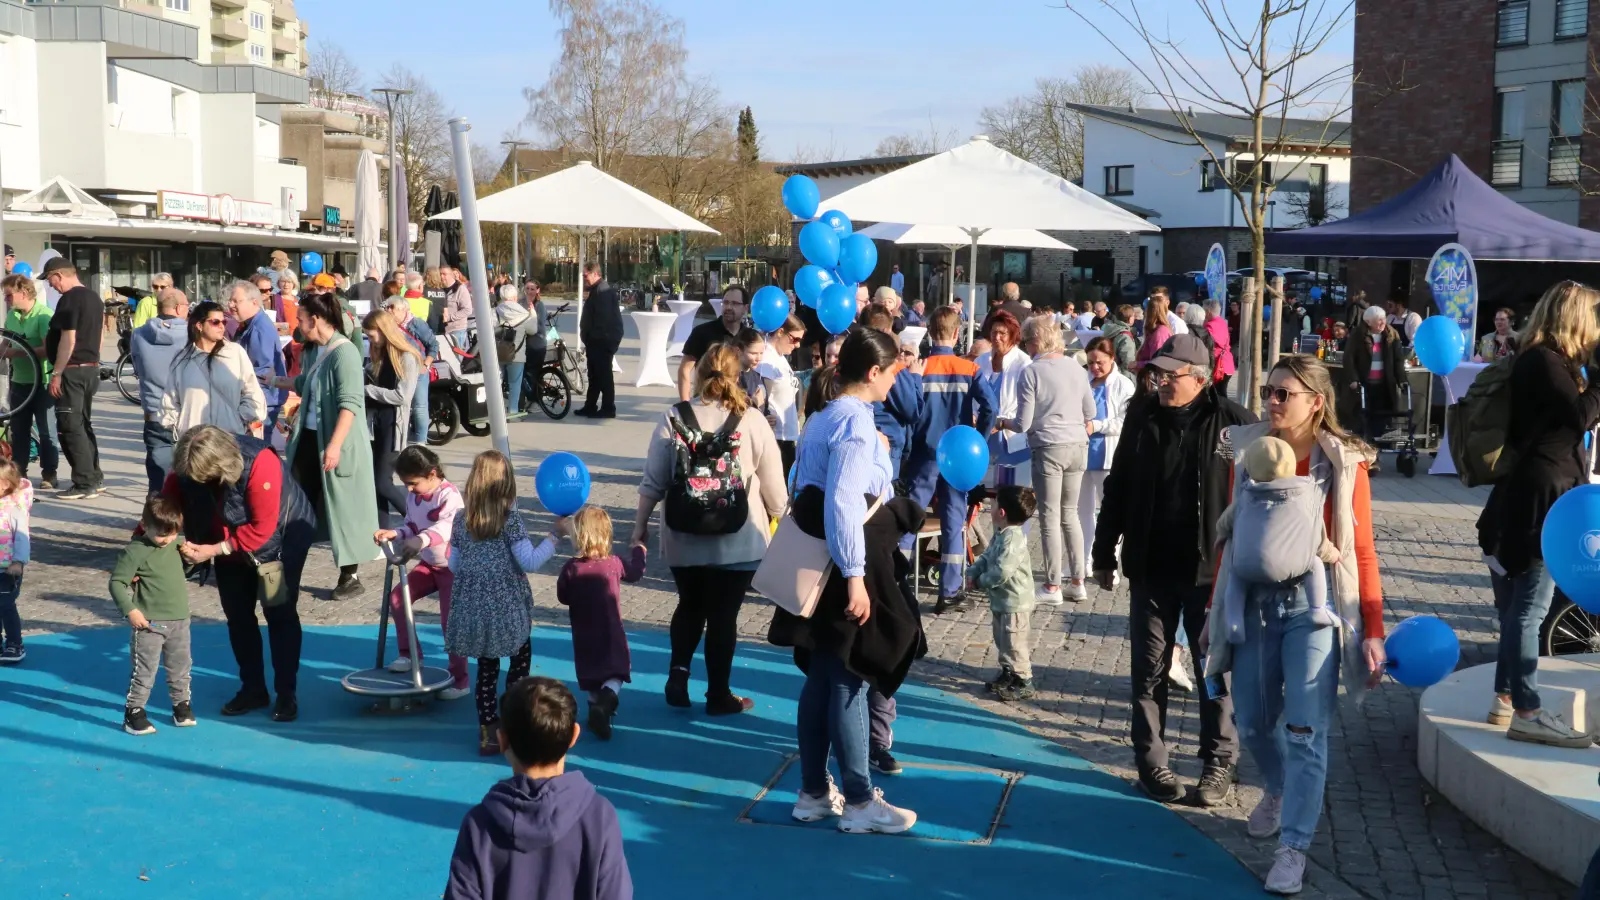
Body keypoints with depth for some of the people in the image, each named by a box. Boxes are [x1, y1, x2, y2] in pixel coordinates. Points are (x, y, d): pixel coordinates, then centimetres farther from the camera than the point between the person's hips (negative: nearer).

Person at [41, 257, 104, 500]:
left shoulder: (69, 300, -15)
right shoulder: (94, 298, 13)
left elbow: (68, 340, -21)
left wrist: (56, 373, -18)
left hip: (72, 371, -10)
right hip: (91, 368, 10)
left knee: (70, 427, -6)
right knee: (83, 424, 16)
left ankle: (85, 484, -8)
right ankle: (94, 477, 20)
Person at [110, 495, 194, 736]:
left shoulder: (176, 543, 3)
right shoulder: (136, 551, -15)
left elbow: (185, 568, 21)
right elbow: (117, 582, -13)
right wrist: (130, 610, -20)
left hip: (179, 619, 6)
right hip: (149, 623, -6)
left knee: (180, 666, 16)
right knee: (144, 670, -1)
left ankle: (181, 704, 31)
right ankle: (134, 712, 10)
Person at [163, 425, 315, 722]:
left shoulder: (260, 464, -38)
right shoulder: (186, 467, -22)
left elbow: (262, 529, -33)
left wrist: (213, 551, -33)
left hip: (282, 536, -5)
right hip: (229, 542, 5)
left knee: (279, 612, -6)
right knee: (237, 615, 7)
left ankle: (286, 694, 3)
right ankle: (253, 688, 20)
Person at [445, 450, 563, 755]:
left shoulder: (461, 519, 0)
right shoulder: (510, 520, -13)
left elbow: (454, 564, 8)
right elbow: (530, 562, -15)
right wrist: (555, 534, -8)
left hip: (472, 609, 4)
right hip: (507, 608, -4)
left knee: (486, 667, 14)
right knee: (521, 658, 16)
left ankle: (488, 730, 14)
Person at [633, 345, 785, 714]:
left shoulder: (674, 418, -5)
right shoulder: (752, 420, -8)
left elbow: (653, 482, -3)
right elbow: (774, 487, -3)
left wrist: (639, 528, 9)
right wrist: (778, 523, 14)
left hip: (684, 537, 2)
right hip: (738, 541, -1)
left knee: (689, 607, 22)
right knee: (723, 615, 11)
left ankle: (678, 675, 8)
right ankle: (718, 695, 18)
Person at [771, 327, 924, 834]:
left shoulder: (822, 418, 12)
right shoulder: (857, 422, -17)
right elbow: (843, 503, -25)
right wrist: (855, 577, -24)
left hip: (821, 568, 9)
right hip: (845, 570, -9)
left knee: (821, 679, 14)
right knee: (850, 682, -1)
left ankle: (814, 792, 23)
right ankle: (859, 802, 8)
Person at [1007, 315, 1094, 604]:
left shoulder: (1030, 373, -9)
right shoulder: (1075, 366, 5)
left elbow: (1023, 424, -9)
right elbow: (1090, 413, 12)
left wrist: (1001, 423, 8)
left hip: (1049, 448, -5)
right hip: (1078, 446, 5)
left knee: (1050, 517, 2)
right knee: (1070, 513, 15)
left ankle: (1053, 586, 6)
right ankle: (1077, 582, 17)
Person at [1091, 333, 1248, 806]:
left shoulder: (1233, 422, -8)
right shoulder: (1142, 419, 3)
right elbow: (1117, 490, 10)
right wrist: (1105, 554, 10)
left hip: (1213, 569, -3)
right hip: (1151, 568, 3)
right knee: (1150, 669, 8)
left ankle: (1219, 763, 18)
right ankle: (1151, 762, 18)